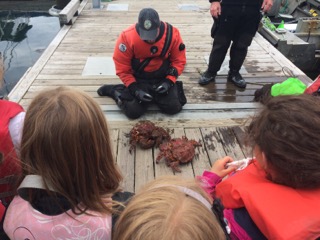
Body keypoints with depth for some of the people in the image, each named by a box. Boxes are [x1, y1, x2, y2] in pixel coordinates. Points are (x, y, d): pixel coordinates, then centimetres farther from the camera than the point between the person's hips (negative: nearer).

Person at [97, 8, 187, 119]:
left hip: (163, 78, 2)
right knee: (133, 111, -14)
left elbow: (179, 60, -4)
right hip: (138, 79, -1)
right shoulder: (127, 37, -23)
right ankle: (115, 90, 14)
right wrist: (134, 89, -21)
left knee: (173, 108, -9)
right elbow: (122, 68, -14)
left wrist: (170, 81, -17)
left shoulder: (172, 34, -18)